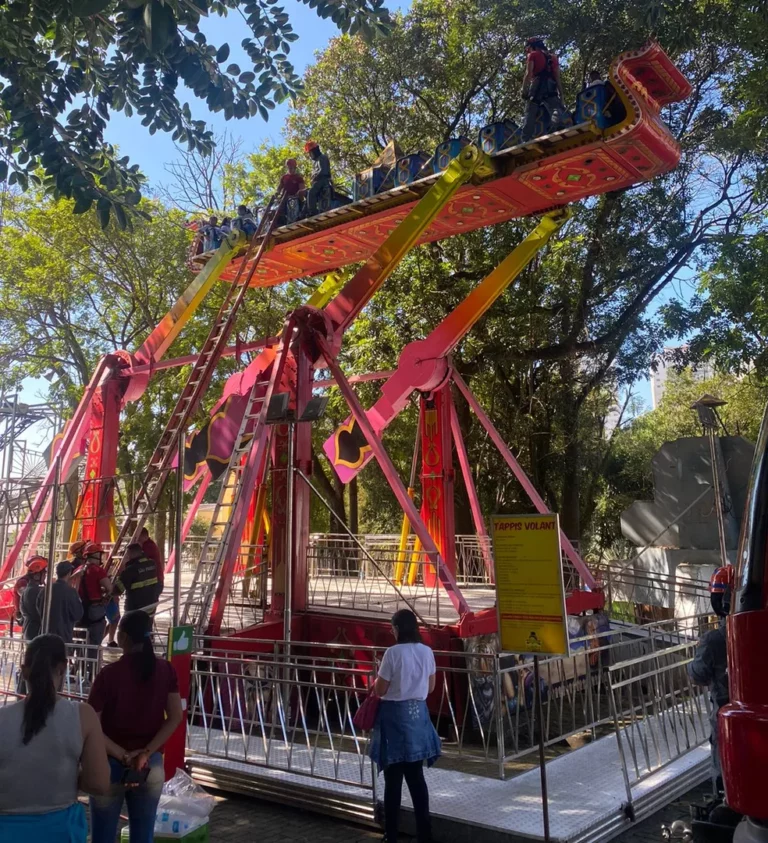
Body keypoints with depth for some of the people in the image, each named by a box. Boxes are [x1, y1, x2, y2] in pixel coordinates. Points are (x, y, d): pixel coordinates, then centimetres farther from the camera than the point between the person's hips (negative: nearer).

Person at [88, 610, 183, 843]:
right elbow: (175, 717, -7)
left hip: (111, 764, -3)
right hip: (152, 765, 3)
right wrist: (146, 752, -8)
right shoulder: (166, 670, -5)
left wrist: (123, 756, -11)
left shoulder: (109, 674, -14)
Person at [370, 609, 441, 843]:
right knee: (416, 776, 13)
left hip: (395, 714, -5)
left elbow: (379, 690, -11)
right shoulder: (427, 652, 0)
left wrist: (376, 683, 10)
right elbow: (430, 687, 11)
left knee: (393, 778, 5)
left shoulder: (393, 653, -16)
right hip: (418, 713, 5)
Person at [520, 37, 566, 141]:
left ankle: (526, 140, -16)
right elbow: (557, 78, 21)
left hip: (537, 85, -3)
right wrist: (561, 95, 18)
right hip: (551, 87, 3)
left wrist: (524, 90, -2)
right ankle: (557, 126, -44)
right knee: (555, 109, -15)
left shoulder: (532, 55, 14)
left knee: (530, 115, -5)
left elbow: (528, 74, -1)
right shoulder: (552, 57, 28)